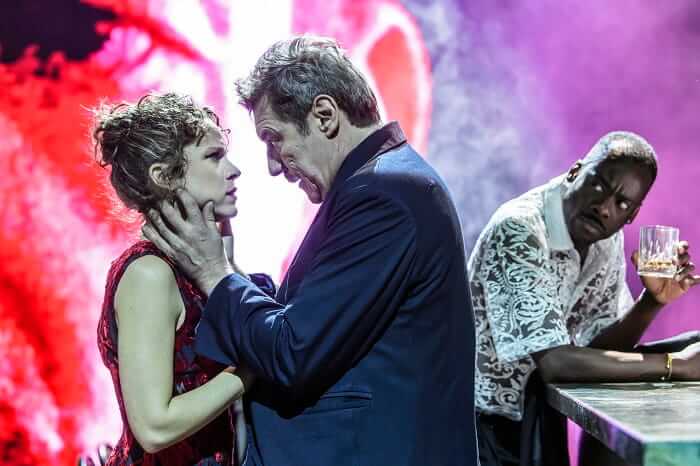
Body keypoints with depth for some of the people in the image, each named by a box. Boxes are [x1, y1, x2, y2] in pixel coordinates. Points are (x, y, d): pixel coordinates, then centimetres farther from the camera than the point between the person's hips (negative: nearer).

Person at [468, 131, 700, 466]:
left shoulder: (607, 240, 0)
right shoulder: (518, 232, -24)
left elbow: (599, 350, 3)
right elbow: (556, 362, -28)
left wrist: (651, 303, -14)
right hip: (482, 424, -7)